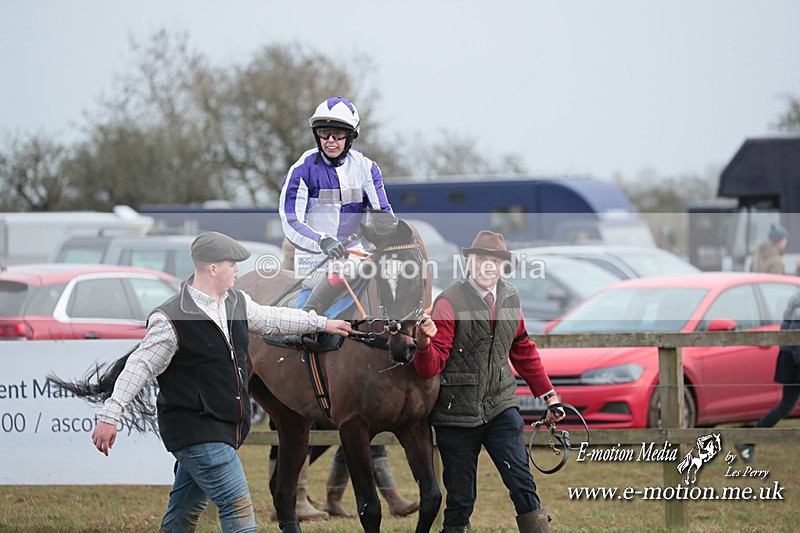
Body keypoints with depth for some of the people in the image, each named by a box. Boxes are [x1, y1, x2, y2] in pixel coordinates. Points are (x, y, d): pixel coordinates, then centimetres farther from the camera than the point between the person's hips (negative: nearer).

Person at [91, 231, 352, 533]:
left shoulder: (237, 302, 7)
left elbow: (271, 319, 26)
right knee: (238, 507, -13)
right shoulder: (171, 319, -18)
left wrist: (322, 323, 34)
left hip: (224, 427, 8)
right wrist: (109, 416, -18)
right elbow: (140, 367, -15)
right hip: (193, 429, -8)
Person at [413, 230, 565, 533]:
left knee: (522, 484, -5)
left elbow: (523, 351, 20)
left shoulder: (510, 297, 6)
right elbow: (430, 368, -14)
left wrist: (548, 395, 20)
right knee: (460, 499, 3)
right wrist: (425, 343, -36)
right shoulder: (450, 302, -11)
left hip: (501, 406, 4)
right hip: (458, 413, -4)